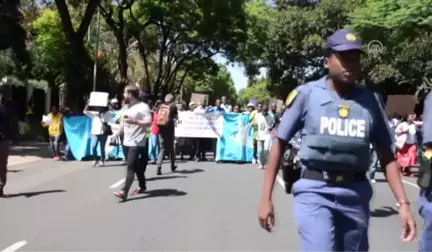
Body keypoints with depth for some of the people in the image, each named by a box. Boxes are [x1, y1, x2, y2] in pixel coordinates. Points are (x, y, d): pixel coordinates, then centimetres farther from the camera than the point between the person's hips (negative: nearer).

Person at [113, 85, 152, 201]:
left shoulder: (143, 107, -12)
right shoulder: (128, 107, 15)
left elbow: (149, 123, -18)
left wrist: (134, 121, -25)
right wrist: (118, 133, 18)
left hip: (137, 143, -9)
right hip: (126, 142, 9)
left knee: (130, 167, -13)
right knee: (136, 166, 16)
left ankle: (124, 192, -19)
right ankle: (142, 186, 30)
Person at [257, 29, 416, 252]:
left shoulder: (368, 99, 4)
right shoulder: (306, 94, -6)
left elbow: (386, 154, 9)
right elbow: (279, 144, -1)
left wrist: (403, 203, 1)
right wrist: (266, 198, -3)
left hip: (355, 195, 4)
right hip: (315, 192, -4)